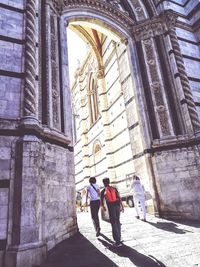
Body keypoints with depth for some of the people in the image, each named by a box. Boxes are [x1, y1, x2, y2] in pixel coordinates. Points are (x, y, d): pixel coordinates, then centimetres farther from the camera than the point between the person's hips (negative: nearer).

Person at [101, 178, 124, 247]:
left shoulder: (103, 191, 3)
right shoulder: (114, 189, 9)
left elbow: (102, 201, 8)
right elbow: (119, 197, 2)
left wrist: (103, 207, 27)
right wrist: (122, 206, 4)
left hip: (111, 208, -3)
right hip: (117, 206, 3)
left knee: (114, 223, -1)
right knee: (117, 221, 19)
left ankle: (118, 241, -7)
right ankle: (118, 237, 28)